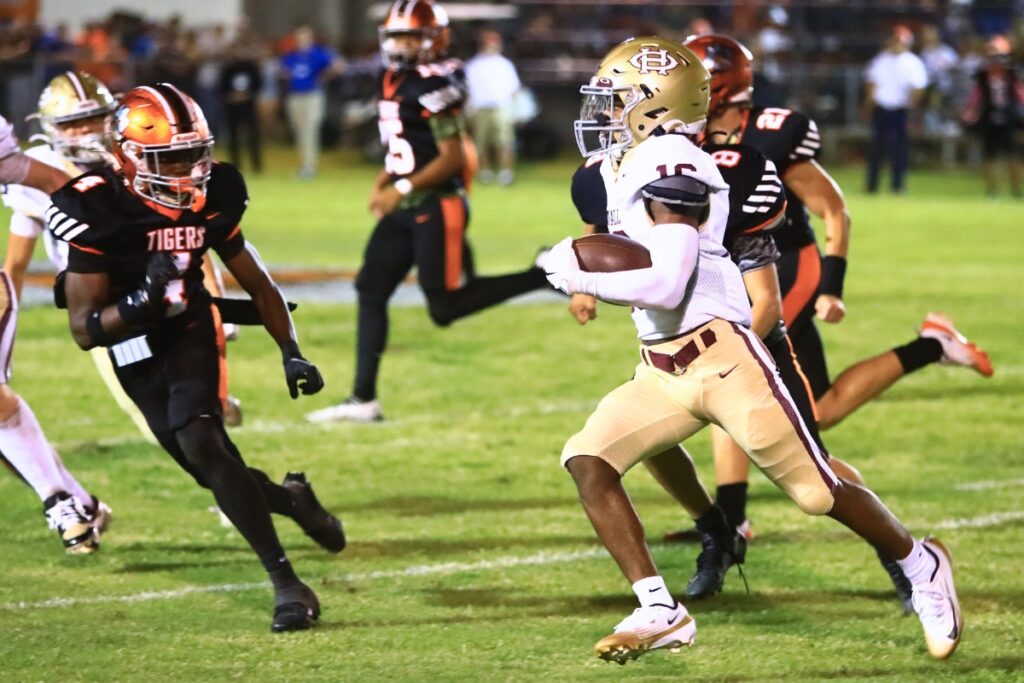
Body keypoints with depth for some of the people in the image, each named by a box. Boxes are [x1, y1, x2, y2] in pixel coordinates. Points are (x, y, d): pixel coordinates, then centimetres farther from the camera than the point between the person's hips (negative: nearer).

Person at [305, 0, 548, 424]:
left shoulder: (434, 86, -17)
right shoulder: (395, 83, 11)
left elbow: (453, 158, -20)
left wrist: (402, 188, -19)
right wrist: (383, 182, 10)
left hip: (436, 207, -9)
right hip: (405, 211, 9)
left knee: (445, 307, -6)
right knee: (371, 292, 5)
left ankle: (546, 276, 3)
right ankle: (363, 400, 8)